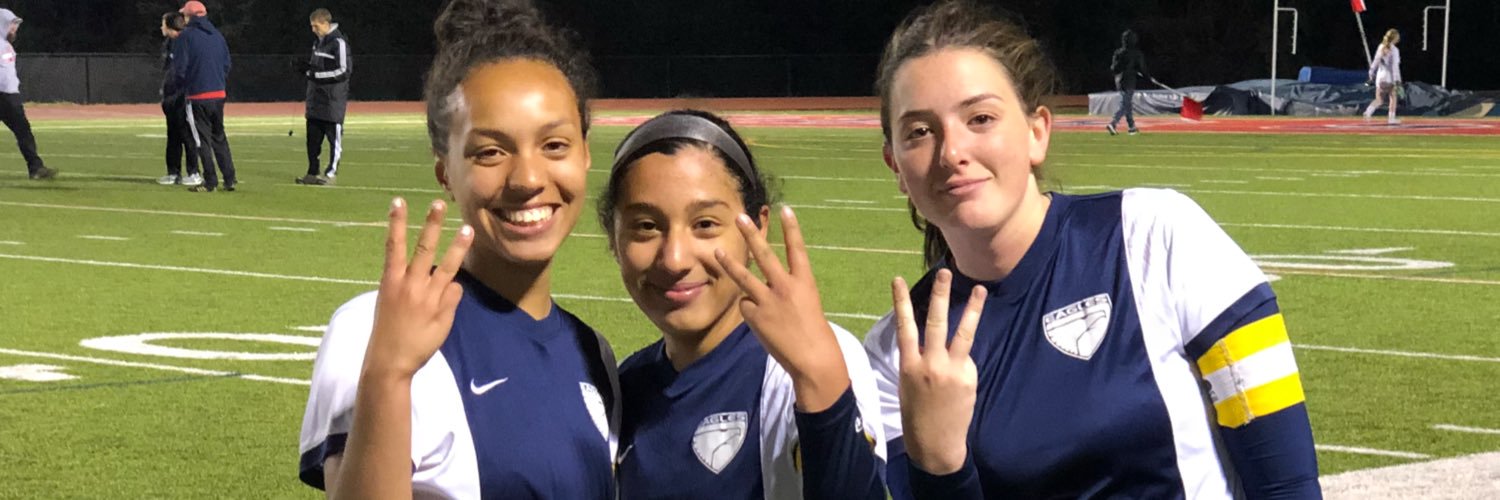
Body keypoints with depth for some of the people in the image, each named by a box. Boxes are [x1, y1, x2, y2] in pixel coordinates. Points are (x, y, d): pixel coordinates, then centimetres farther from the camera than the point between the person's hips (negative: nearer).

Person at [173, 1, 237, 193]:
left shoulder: (185, 37, -8)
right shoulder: (217, 36, 10)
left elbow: (180, 68, -10)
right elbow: (227, 64, 12)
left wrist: (179, 85, 7)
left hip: (197, 96, -6)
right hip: (218, 94, 6)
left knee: (202, 139, 0)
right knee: (219, 137, 14)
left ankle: (210, 182, -2)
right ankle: (229, 179, 10)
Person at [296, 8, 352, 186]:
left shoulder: (338, 43, -12)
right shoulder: (318, 42, 15)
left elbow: (344, 70, -17)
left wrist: (317, 74, -17)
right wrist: (307, 68, 5)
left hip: (333, 100, -9)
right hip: (316, 98, 9)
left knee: (334, 136, -2)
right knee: (313, 137, 9)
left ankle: (331, 172, 4)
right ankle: (312, 173, 14)